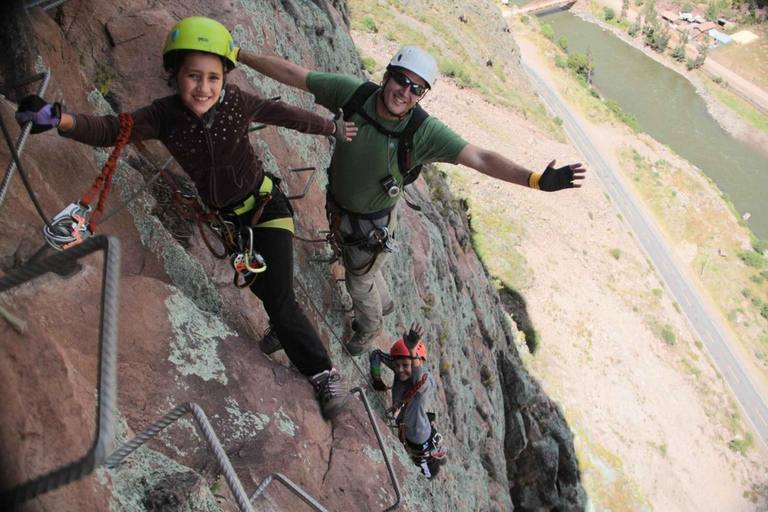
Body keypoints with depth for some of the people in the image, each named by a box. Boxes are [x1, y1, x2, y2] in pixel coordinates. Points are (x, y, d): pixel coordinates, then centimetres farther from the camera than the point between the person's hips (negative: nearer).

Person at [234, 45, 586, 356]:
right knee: (357, 265, 30)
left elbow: (480, 158, -33)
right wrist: (239, 54, -13)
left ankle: (370, 327, 55)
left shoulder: (424, 132, -29)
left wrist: (536, 180, -43)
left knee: (359, 282, 19)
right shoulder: (353, 93, -23)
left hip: (373, 225, -4)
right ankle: (383, 303, 64)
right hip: (339, 210, 4)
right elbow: (291, 73, -16)